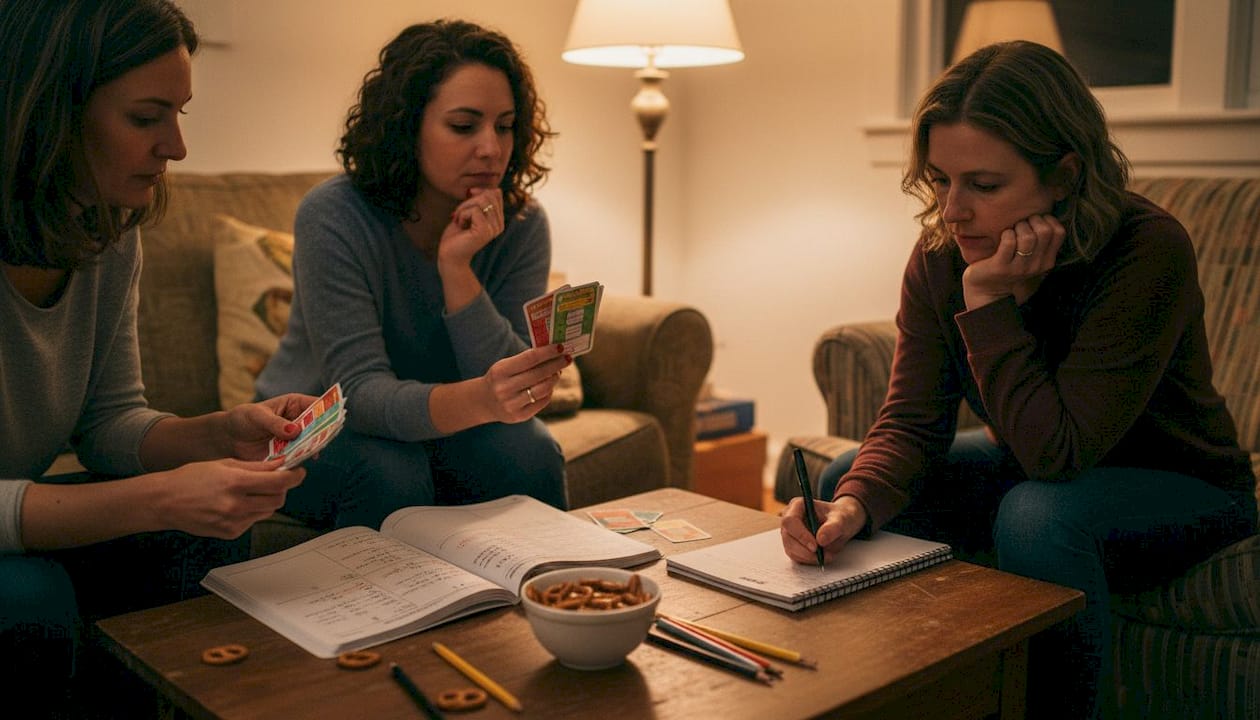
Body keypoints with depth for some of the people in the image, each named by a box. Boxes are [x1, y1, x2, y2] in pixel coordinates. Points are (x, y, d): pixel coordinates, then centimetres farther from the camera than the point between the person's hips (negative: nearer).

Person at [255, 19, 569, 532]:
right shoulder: (333, 217, -23)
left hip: (438, 429, 3)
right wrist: (478, 399, -50)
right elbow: (360, 391, -30)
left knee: (527, 451, -25)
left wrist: (456, 268, -32)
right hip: (315, 429, -3)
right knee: (391, 472, -33)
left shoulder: (522, 225, -12)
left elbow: (510, 386, -19)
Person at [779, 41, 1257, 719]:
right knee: (845, 478, -7)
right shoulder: (939, 255, -15)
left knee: (1036, 515, -36)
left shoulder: (1149, 250, -30)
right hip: (1032, 469, 6)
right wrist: (854, 506, -36)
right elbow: (911, 421, -17)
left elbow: (1055, 451, -32)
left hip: (1180, 486, -5)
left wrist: (988, 301, -37)